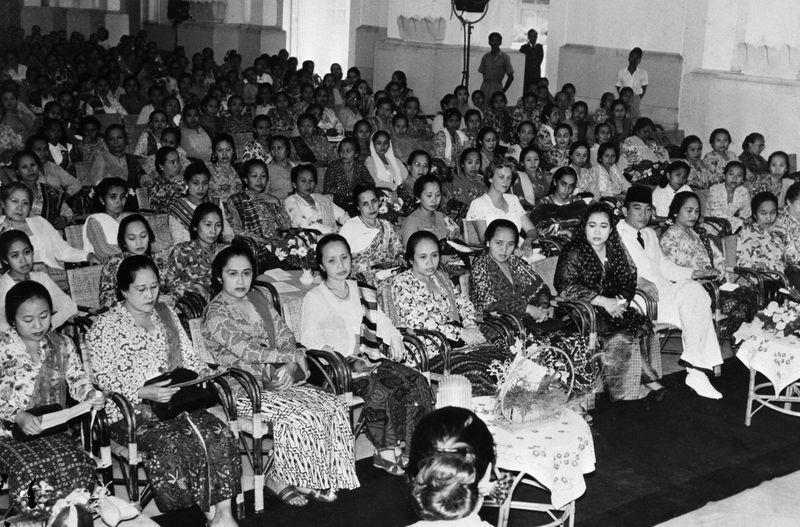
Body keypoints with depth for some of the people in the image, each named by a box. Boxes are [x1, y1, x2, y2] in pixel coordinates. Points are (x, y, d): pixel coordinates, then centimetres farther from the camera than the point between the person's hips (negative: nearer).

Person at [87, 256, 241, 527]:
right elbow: (105, 381, -8)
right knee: (173, 443, -33)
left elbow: (189, 355, 21)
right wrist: (144, 393, -22)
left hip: (176, 400, 5)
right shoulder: (105, 327, -2)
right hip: (131, 411, -5)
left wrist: (204, 374, -1)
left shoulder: (166, 314, 17)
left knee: (218, 434, -24)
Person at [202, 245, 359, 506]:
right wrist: (295, 356, -12)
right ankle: (277, 478, -5)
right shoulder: (216, 313, -9)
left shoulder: (260, 298, 13)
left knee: (334, 407, -13)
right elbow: (248, 350, -18)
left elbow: (285, 336, 9)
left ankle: (315, 480, -4)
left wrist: (288, 366, -11)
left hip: (276, 379, 7)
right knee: (301, 417, -28)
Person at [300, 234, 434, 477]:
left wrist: (395, 342, -2)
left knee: (416, 381, -21)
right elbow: (309, 338, -4)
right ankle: (385, 452, -23)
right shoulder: (314, 298, 5)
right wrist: (347, 359, -17)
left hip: (372, 359, 5)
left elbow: (384, 324, 21)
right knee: (379, 389, -34)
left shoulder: (364, 293, 22)